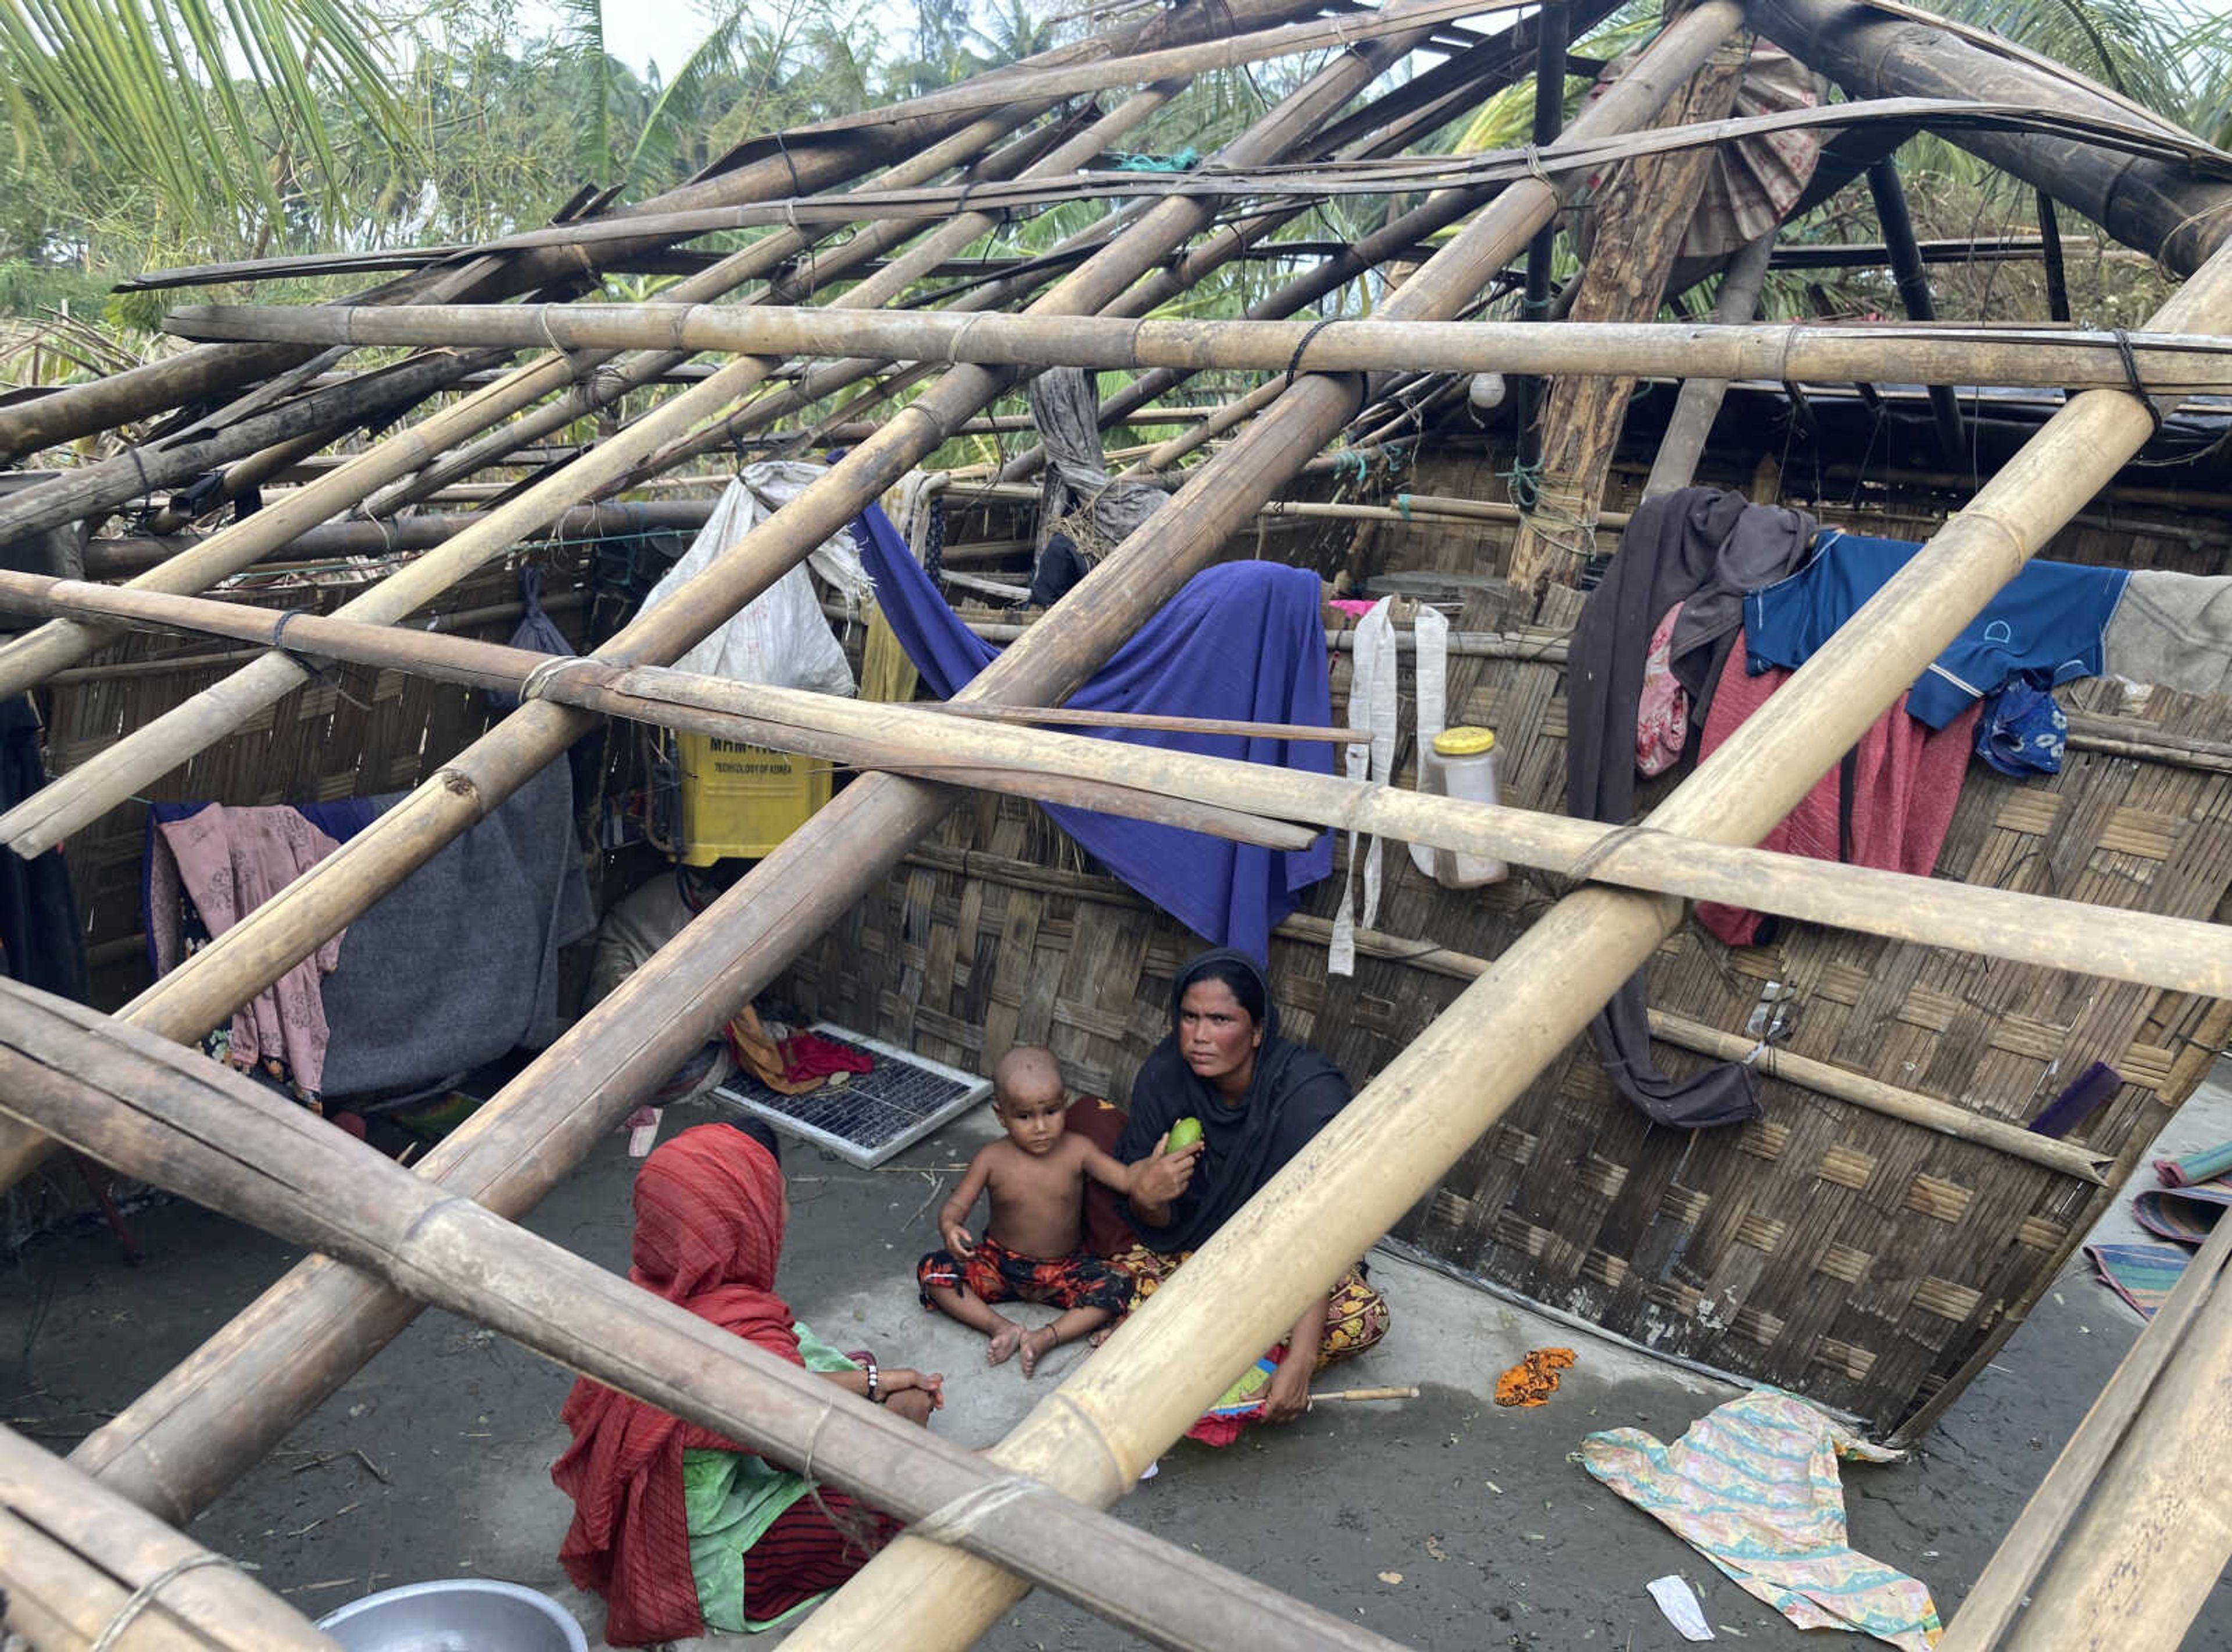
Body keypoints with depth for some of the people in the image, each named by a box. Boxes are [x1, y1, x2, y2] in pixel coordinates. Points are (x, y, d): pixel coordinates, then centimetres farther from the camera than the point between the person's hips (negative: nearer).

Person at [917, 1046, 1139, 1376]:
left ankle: (1048, 1337, -26)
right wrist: (949, 1228, -35)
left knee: (1118, 1284, -26)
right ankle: (1002, 1328, -23)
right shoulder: (992, 1159, -10)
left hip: (1065, 1270, 0)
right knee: (933, 1270, -20)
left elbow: (1128, 1180, -18)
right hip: (1000, 1266, 0)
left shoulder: (1077, 1151, -10)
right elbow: (957, 1204, -11)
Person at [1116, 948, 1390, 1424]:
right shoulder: (1165, 1075, -18)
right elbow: (1157, 1224, -9)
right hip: (1188, 1248, 2)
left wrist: (1299, 1363, -42)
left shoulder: (1312, 1095, -28)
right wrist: (1146, 1198, -35)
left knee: (1364, 1317, -30)